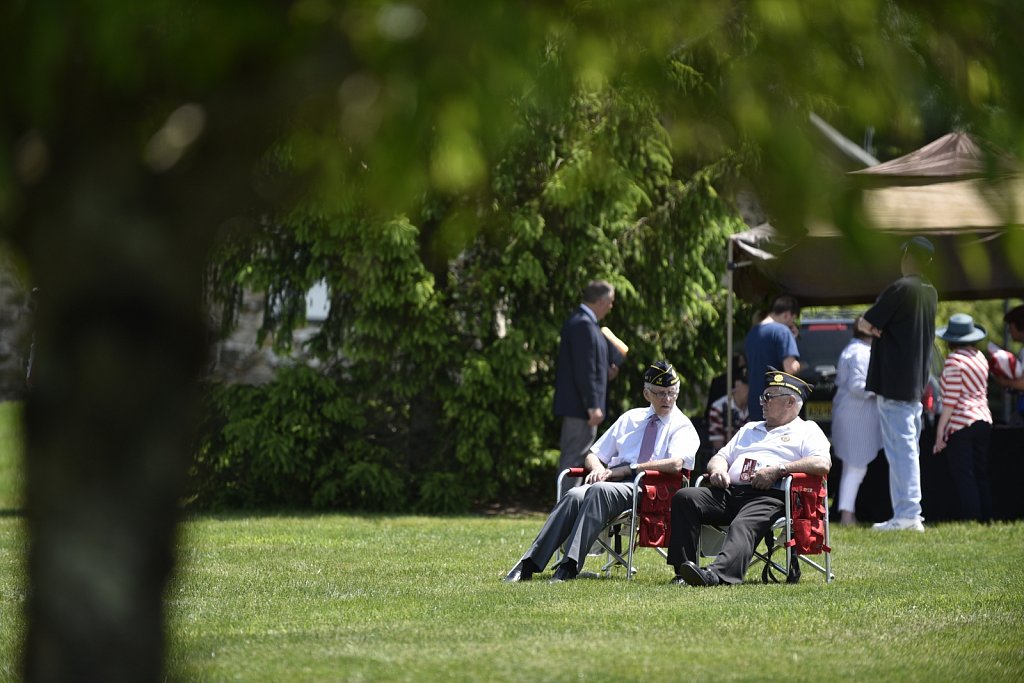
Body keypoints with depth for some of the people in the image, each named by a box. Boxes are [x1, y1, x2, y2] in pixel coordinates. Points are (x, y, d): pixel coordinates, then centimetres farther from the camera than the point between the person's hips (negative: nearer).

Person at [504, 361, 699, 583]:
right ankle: (528, 565, -38)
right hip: (612, 482, 5)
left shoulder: (682, 426, 10)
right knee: (575, 495, -30)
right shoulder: (631, 418, 27)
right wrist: (598, 469, 1)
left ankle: (569, 567, -46)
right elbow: (593, 455, 27)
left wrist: (627, 469, -12)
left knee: (600, 490, -37)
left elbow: (675, 464, -12)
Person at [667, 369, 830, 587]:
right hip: (730, 491, 6)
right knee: (684, 497, -21)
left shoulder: (807, 430, 15)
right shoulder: (749, 429, 37)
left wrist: (779, 469, -12)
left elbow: (822, 464, -3)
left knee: (742, 527, -37)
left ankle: (717, 573, -63)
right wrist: (717, 469, 7)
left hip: (769, 496, -6)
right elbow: (721, 457, 34)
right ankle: (684, 569, -28)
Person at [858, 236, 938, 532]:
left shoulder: (900, 289, -14)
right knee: (910, 449, 12)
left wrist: (872, 327, 8)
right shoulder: (930, 293, 12)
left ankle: (906, 514, -12)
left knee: (901, 449, -9)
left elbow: (865, 324, -13)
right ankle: (911, 514, 13)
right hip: (916, 383, 8)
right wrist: (880, 328, 10)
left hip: (893, 383, -8)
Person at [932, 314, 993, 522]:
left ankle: (971, 519, -8)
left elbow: (950, 400, -14)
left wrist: (940, 431, -12)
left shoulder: (954, 360, -12)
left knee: (963, 478, -4)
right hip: (983, 421, 7)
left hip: (960, 424, -7)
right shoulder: (981, 357, 10)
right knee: (981, 475, 12)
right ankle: (985, 519, 12)